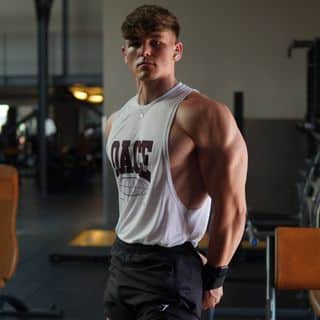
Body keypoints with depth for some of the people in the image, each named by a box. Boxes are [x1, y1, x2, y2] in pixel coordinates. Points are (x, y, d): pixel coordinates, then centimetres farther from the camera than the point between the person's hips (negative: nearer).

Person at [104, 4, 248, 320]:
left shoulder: (204, 114, -14)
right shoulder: (116, 122, 9)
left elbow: (231, 207, -15)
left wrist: (214, 275, -10)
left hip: (170, 268, -7)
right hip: (121, 259, 8)